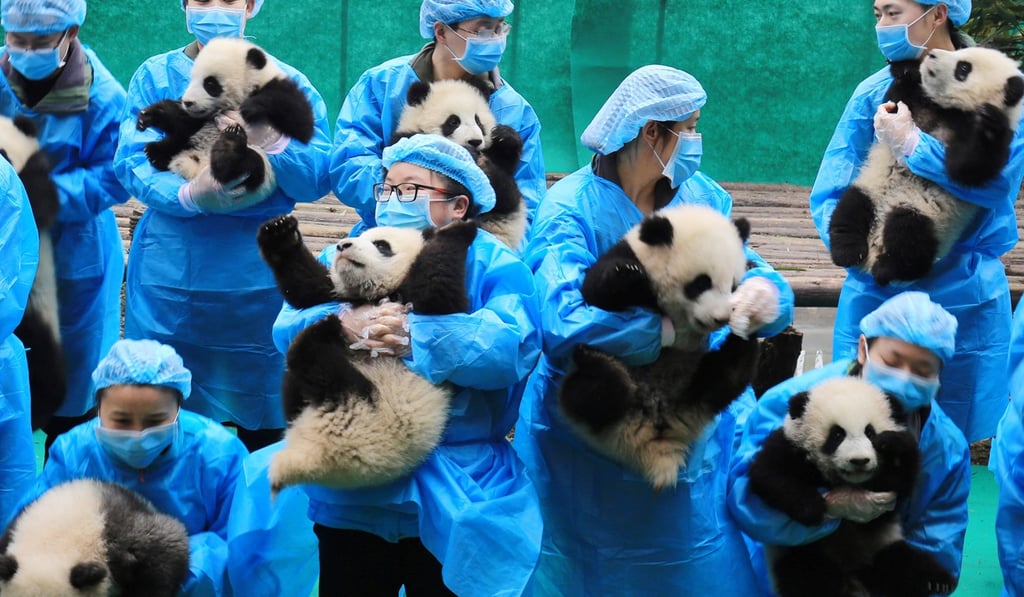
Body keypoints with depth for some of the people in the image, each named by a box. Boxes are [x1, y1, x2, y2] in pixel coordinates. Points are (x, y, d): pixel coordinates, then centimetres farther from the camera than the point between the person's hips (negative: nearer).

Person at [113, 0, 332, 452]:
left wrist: (272, 141, -23)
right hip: (170, 272, 0)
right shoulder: (155, 77, 5)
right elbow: (132, 164, -7)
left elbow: (317, 181, -5)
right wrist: (188, 195, -25)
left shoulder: (287, 84, 3)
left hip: (257, 273, 0)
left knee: (260, 425, 5)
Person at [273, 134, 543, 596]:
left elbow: (513, 347, -21)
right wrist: (341, 325, -29)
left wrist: (415, 337, -32)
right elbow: (289, 328, -6)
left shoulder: (492, 264, -2)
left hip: (454, 493, -3)